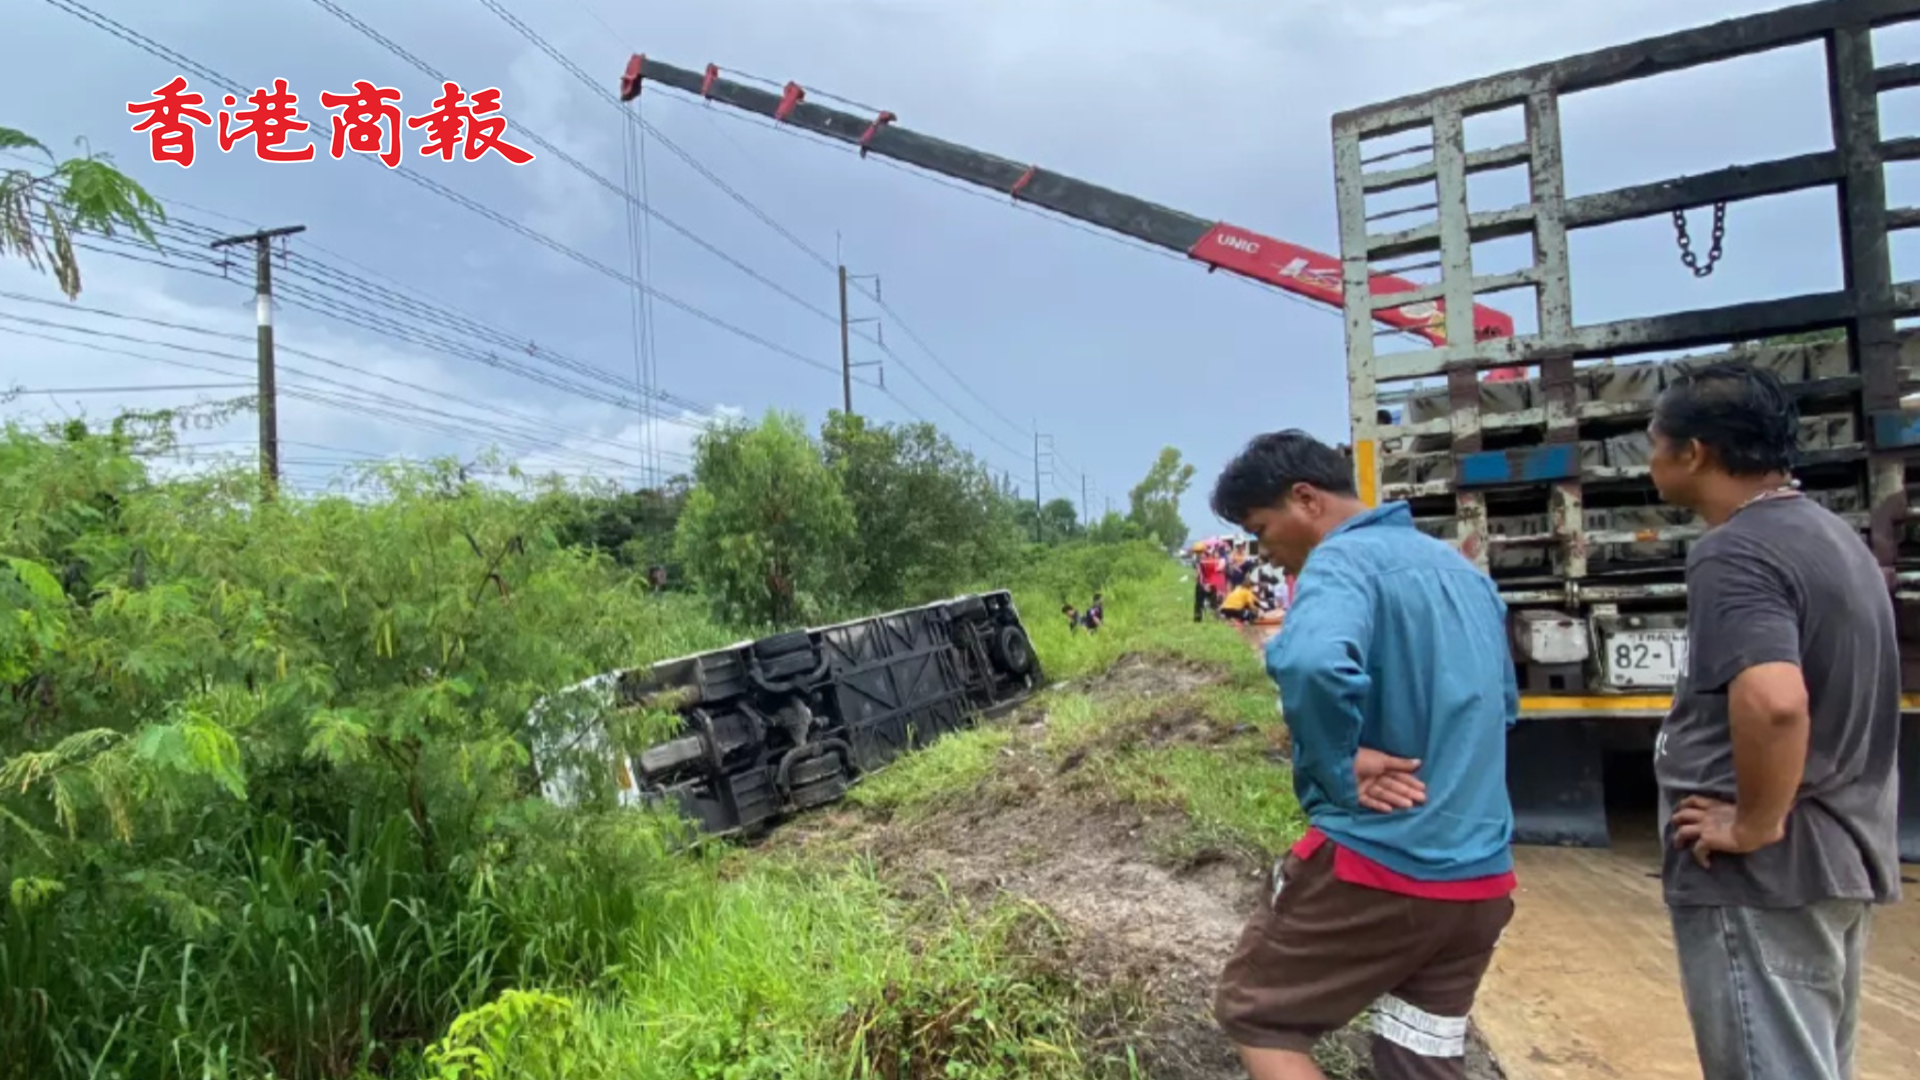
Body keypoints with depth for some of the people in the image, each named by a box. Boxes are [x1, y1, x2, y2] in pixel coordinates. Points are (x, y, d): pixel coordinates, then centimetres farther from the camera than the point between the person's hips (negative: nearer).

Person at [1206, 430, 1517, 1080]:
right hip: (1480, 877, 8)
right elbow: (1500, 705, 25)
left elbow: (1312, 663, -38)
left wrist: (1335, 773, -22)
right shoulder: (1462, 569, 13)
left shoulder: (1343, 562, -15)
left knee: (1251, 1013, 12)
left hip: (1375, 866, -8)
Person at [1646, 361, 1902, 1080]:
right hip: (1843, 856, 10)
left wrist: (1754, 825, -22)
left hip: (1762, 876, -10)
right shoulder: (1834, 535, 12)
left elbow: (1774, 702, -36)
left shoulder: (1733, 552, -20)